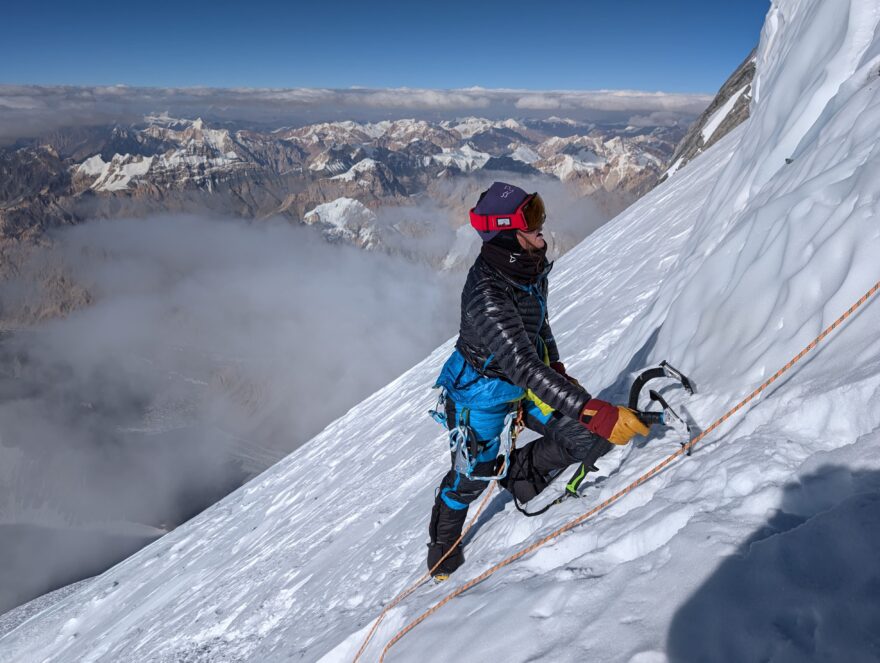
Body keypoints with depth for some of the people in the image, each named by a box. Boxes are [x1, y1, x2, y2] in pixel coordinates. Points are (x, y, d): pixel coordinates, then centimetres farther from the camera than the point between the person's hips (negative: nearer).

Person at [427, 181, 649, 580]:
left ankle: (520, 473, 19)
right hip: (483, 389, -7)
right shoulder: (487, 295, -36)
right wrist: (593, 410, -48)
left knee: (595, 434, -5)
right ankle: (442, 544, 41)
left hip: (527, 379, 7)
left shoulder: (530, 262, -10)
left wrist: (556, 368, 17)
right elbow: (525, 366, -43)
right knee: (473, 475, 9)